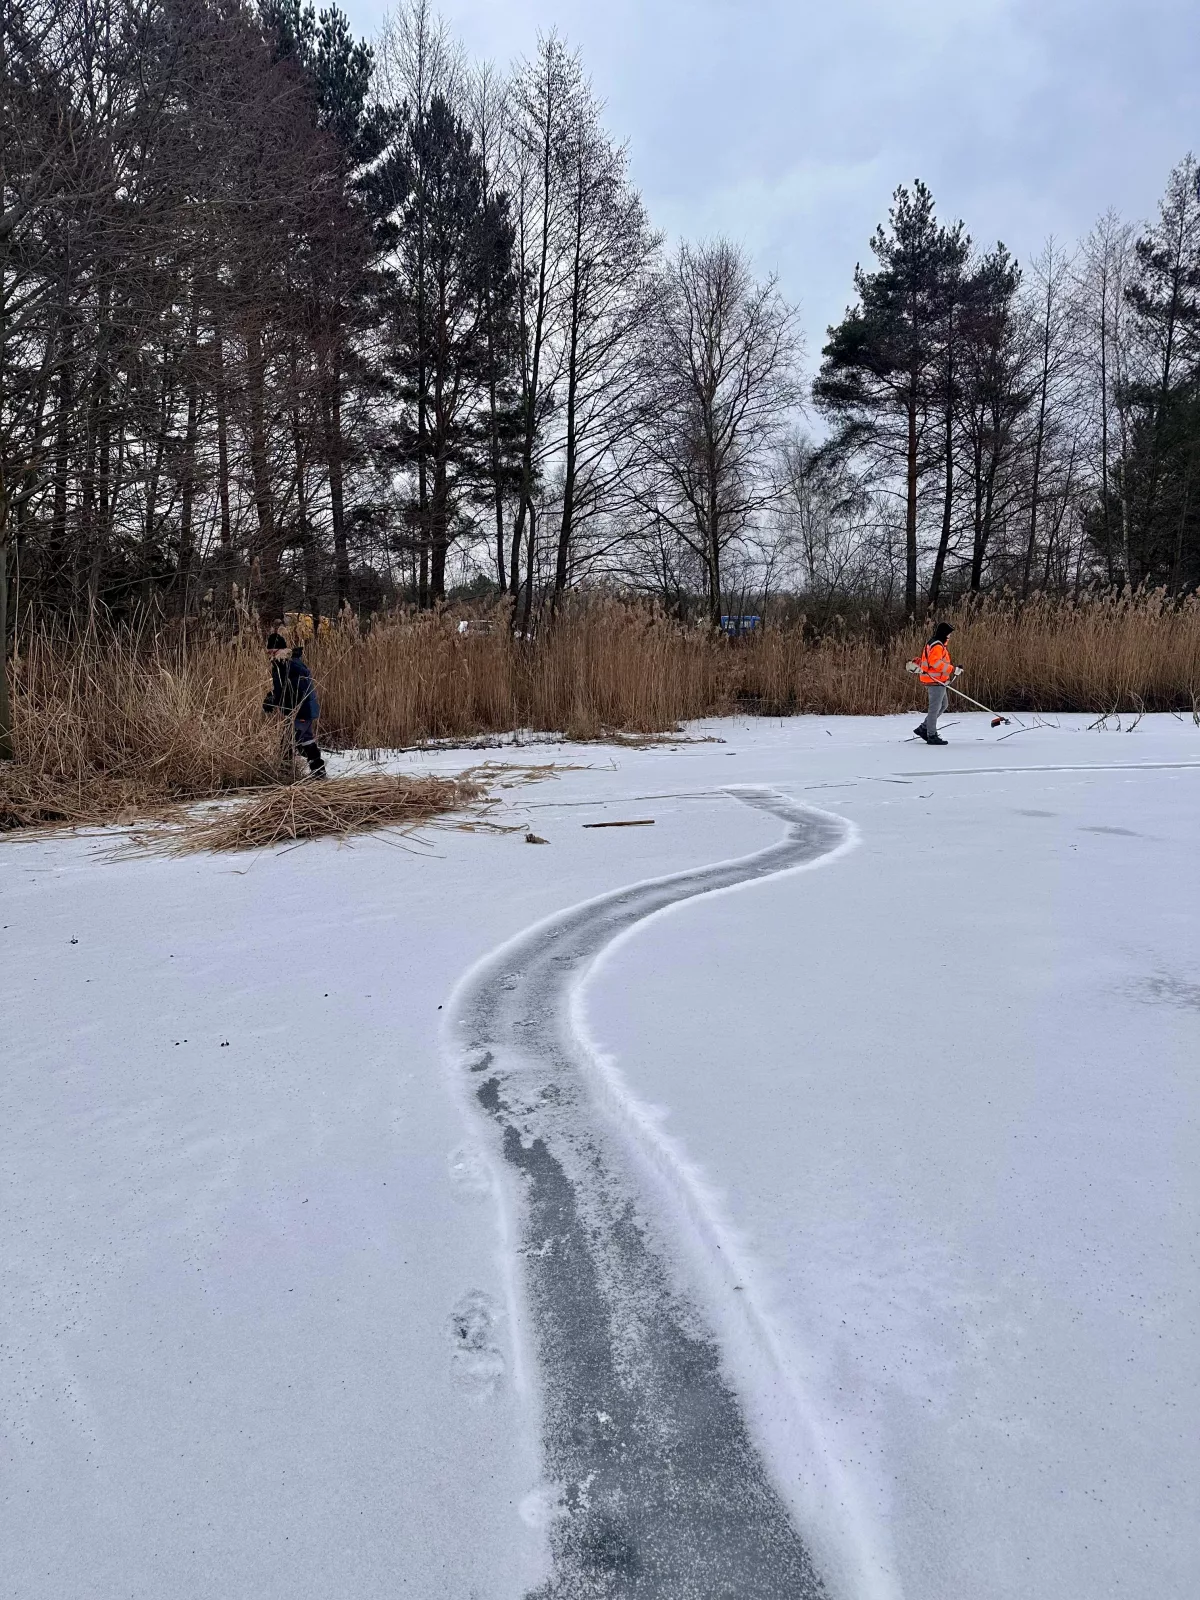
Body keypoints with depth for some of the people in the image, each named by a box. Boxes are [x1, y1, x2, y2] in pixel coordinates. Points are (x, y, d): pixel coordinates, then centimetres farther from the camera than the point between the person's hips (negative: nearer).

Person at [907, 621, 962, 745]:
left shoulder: (933, 644, 18)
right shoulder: (937, 646, -16)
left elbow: (923, 658, 25)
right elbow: (936, 662, -26)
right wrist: (953, 669, -26)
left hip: (938, 681, 11)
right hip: (936, 680, -11)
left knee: (942, 706, 17)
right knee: (935, 708, -6)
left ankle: (923, 728, 19)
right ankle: (932, 736, -3)